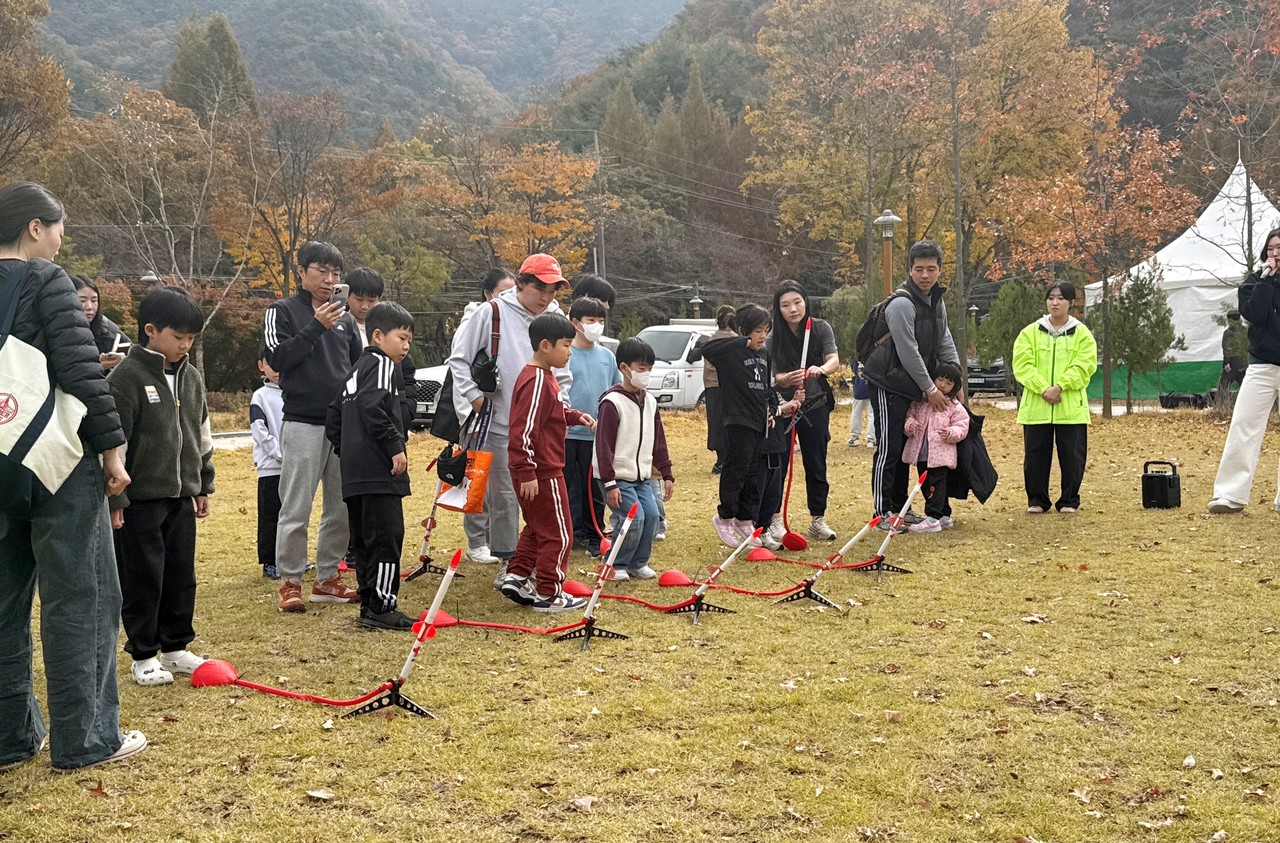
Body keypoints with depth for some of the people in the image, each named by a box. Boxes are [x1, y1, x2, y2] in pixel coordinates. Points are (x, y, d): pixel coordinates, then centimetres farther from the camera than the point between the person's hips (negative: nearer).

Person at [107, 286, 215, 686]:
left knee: (182, 575, 11)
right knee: (143, 578, 2)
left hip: (181, 496, 6)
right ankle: (143, 655, 13)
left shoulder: (191, 377, 9)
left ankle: (175, 647, 24)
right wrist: (115, 498, -14)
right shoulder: (126, 378, -12)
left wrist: (203, 486, 19)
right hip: (140, 499, -6)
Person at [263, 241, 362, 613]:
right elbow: (277, 358, -11)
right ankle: (290, 582, 6)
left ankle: (327, 578, 18)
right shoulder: (282, 311, 1)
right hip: (303, 424, -5)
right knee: (296, 508, -3)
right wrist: (316, 327, -17)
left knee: (342, 507, 7)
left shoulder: (344, 317, 15)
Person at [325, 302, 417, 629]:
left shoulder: (358, 368, 23)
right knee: (387, 537, -9)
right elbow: (373, 408, -22)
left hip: (355, 474, 10)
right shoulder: (381, 364, -6)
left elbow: (335, 413, 24)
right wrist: (395, 446, -19)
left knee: (364, 539, 12)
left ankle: (370, 605, 17)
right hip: (379, 472, -10)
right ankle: (381, 608, -9)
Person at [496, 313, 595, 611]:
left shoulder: (543, 376, 11)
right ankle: (548, 594, 10)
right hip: (541, 473, -10)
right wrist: (527, 472, -26)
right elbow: (524, 431, -25)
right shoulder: (537, 382, -21)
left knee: (536, 529, 21)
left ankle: (515, 576, 23)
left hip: (538, 471, 10)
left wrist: (575, 416, 10)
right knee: (558, 535, 1)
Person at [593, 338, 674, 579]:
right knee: (633, 518, -14)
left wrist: (667, 474, 14)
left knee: (652, 516, -1)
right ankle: (616, 565, 6)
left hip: (642, 477, 7)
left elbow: (658, 441, 17)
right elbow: (604, 446, -16)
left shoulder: (650, 401, 9)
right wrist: (609, 483, -18)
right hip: (618, 477, -7)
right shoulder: (612, 402, -14)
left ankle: (638, 563, 18)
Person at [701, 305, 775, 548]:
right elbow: (706, 349, -27)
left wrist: (769, 410, 13)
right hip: (738, 421, -8)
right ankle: (724, 516, 9)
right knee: (735, 470, -6)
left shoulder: (764, 355, 13)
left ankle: (745, 520, 21)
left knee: (753, 473, 12)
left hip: (758, 422, 8)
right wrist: (741, 341, -24)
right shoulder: (732, 352, -10)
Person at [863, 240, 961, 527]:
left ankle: (899, 507, 23)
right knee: (888, 448, -6)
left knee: (905, 447, 14)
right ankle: (883, 511, 0)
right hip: (888, 384, -9)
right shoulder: (902, 303, -21)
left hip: (912, 386, 9)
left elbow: (944, 341, 15)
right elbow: (908, 353, -21)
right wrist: (930, 389, -15)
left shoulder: (937, 301, 8)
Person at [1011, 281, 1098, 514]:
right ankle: (1037, 500, 16)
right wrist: (1043, 389, -15)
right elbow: (1022, 365, -3)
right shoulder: (1030, 332, 7)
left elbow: (1083, 366, -5)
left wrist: (1059, 387, -17)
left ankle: (1069, 500, 15)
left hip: (1071, 407, -1)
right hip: (1036, 406, 1)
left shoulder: (1082, 334, 5)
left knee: (1072, 456, 2)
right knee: (1035, 455, 4)